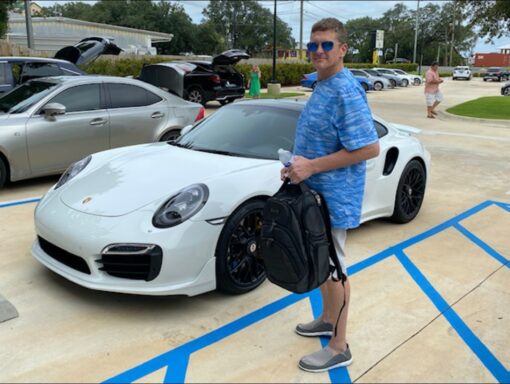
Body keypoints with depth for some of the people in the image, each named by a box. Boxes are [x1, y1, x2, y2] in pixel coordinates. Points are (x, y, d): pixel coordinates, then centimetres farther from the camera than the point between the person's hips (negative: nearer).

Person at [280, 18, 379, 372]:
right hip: (317, 193, 10)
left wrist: (312, 166, -25)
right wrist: (301, 165, 4)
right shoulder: (322, 86, 11)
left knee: (334, 269, 1)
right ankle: (327, 320, 40)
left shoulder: (345, 92, -20)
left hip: (334, 197, -9)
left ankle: (339, 349, 16)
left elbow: (370, 148, -25)